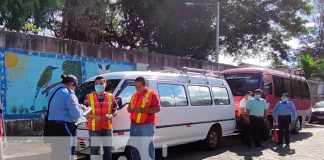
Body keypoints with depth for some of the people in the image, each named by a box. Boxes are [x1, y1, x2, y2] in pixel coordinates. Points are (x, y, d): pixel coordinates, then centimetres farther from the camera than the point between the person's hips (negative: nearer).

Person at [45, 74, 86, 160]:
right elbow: (75, 114, -19)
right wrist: (81, 111, 2)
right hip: (64, 127, -8)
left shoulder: (52, 91, 13)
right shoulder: (69, 94, -14)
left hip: (51, 126, 9)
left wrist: (77, 106, 15)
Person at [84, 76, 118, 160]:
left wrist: (111, 115, -12)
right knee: (94, 149, 0)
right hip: (94, 128, -2)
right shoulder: (89, 97, -1)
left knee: (108, 149, 10)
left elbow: (115, 111, 10)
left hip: (107, 128, 2)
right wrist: (94, 116, -17)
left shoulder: (110, 97, 5)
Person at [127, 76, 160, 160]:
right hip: (134, 125, 7)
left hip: (146, 125, -7)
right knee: (135, 147, 15)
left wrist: (141, 109, -21)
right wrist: (130, 108, -4)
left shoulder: (152, 94, -5)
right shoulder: (134, 95, 16)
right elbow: (129, 108, 23)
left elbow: (157, 109, -14)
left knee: (147, 147, -6)